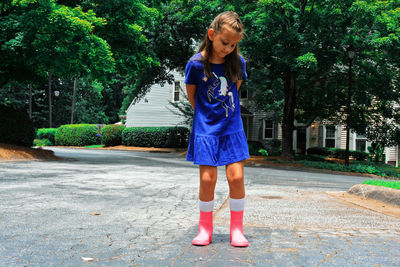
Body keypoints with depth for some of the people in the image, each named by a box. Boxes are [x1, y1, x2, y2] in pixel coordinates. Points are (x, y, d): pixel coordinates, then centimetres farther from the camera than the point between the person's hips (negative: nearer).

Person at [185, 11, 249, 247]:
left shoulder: (238, 62, -4)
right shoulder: (196, 63, -10)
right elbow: (192, 94, 4)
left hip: (232, 127, 2)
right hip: (206, 128, -2)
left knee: (236, 176, -3)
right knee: (207, 179, -3)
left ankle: (237, 229, 11)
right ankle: (205, 229, 14)